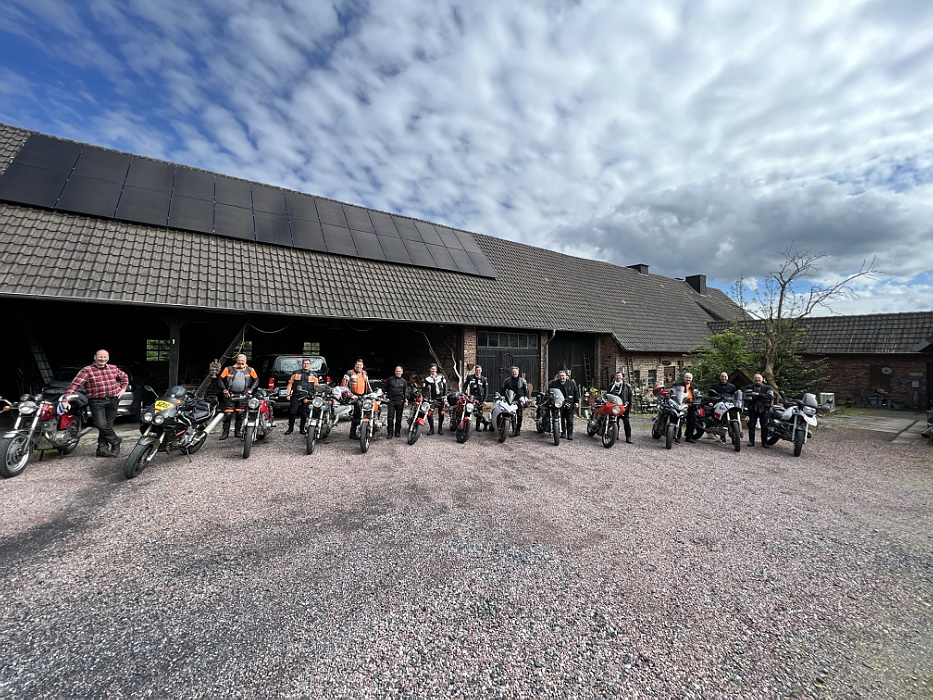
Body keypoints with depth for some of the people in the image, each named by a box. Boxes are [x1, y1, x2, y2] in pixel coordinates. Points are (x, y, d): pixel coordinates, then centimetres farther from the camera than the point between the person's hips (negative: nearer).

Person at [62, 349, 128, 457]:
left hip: (113, 400, 4)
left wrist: (123, 388, 15)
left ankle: (102, 449, 16)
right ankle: (116, 441, 10)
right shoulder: (86, 370, -4)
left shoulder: (113, 368, 11)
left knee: (108, 425, 7)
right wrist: (66, 399, -23)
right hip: (97, 401, -4)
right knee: (101, 425, -12)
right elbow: (75, 385, -13)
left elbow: (124, 377, 29)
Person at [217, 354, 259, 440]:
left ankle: (238, 432, 18)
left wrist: (251, 389, 4)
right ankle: (225, 433, 8)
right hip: (230, 395, -1)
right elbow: (220, 379, 10)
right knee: (228, 415, -3)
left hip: (243, 396, 1)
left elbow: (256, 380, 14)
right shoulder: (229, 369, 5)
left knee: (240, 415, 6)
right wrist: (224, 389, 0)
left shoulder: (250, 370, 7)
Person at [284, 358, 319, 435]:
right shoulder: (296, 373, 11)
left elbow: (316, 387, 10)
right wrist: (288, 394, 1)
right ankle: (290, 428, 9)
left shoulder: (313, 375, 12)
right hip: (296, 396, 0)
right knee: (292, 412, -5)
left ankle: (302, 429, 16)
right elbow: (290, 384, 9)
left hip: (307, 397, 0)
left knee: (304, 414, 3)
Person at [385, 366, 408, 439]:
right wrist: (386, 396, 5)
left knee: (399, 417, 6)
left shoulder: (404, 381, 10)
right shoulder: (390, 379, 7)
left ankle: (397, 432, 16)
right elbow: (386, 388, 14)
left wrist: (406, 400, 2)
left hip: (400, 401, 1)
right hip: (391, 400, -1)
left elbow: (406, 392, 11)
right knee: (390, 417, -5)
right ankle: (390, 432, 1)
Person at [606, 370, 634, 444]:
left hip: (624, 406, -3)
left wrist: (630, 406, -1)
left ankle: (628, 438, -2)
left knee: (626, 422, -6)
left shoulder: (626, 385, 5)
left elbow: (631, 396, 4)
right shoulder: (611, 386, 13)